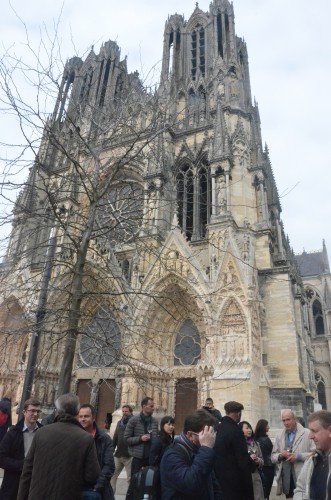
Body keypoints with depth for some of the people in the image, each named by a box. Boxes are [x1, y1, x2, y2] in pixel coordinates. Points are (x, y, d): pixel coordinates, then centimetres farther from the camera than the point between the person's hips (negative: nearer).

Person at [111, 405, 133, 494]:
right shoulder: (120, 423, 10)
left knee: (130, 478, 5)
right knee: (112, 475, 9)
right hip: (118, 455, 5)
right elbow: (115, 438, 14)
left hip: (129, 455, -5)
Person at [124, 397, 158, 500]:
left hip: (151, 457, 4)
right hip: (138, 457, -4)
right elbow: (126, 438, -6)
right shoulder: (133, 420, -8)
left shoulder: (155, 421, 5)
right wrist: (140, 438, -18)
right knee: (134, 483, 5)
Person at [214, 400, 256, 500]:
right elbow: (243, 460, -20)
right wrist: (253, 465, 1)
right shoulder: (235, 431, -22)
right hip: (235, 481, -7)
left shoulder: (217, 429, 1)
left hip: (220, 478, 7)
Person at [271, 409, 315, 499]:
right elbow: (273, 456, 12)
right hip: (286, 478, 4)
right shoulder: (279, 436, 10)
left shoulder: (308, 433, -2)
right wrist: (280, 456, -9)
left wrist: (299, 456, -17)